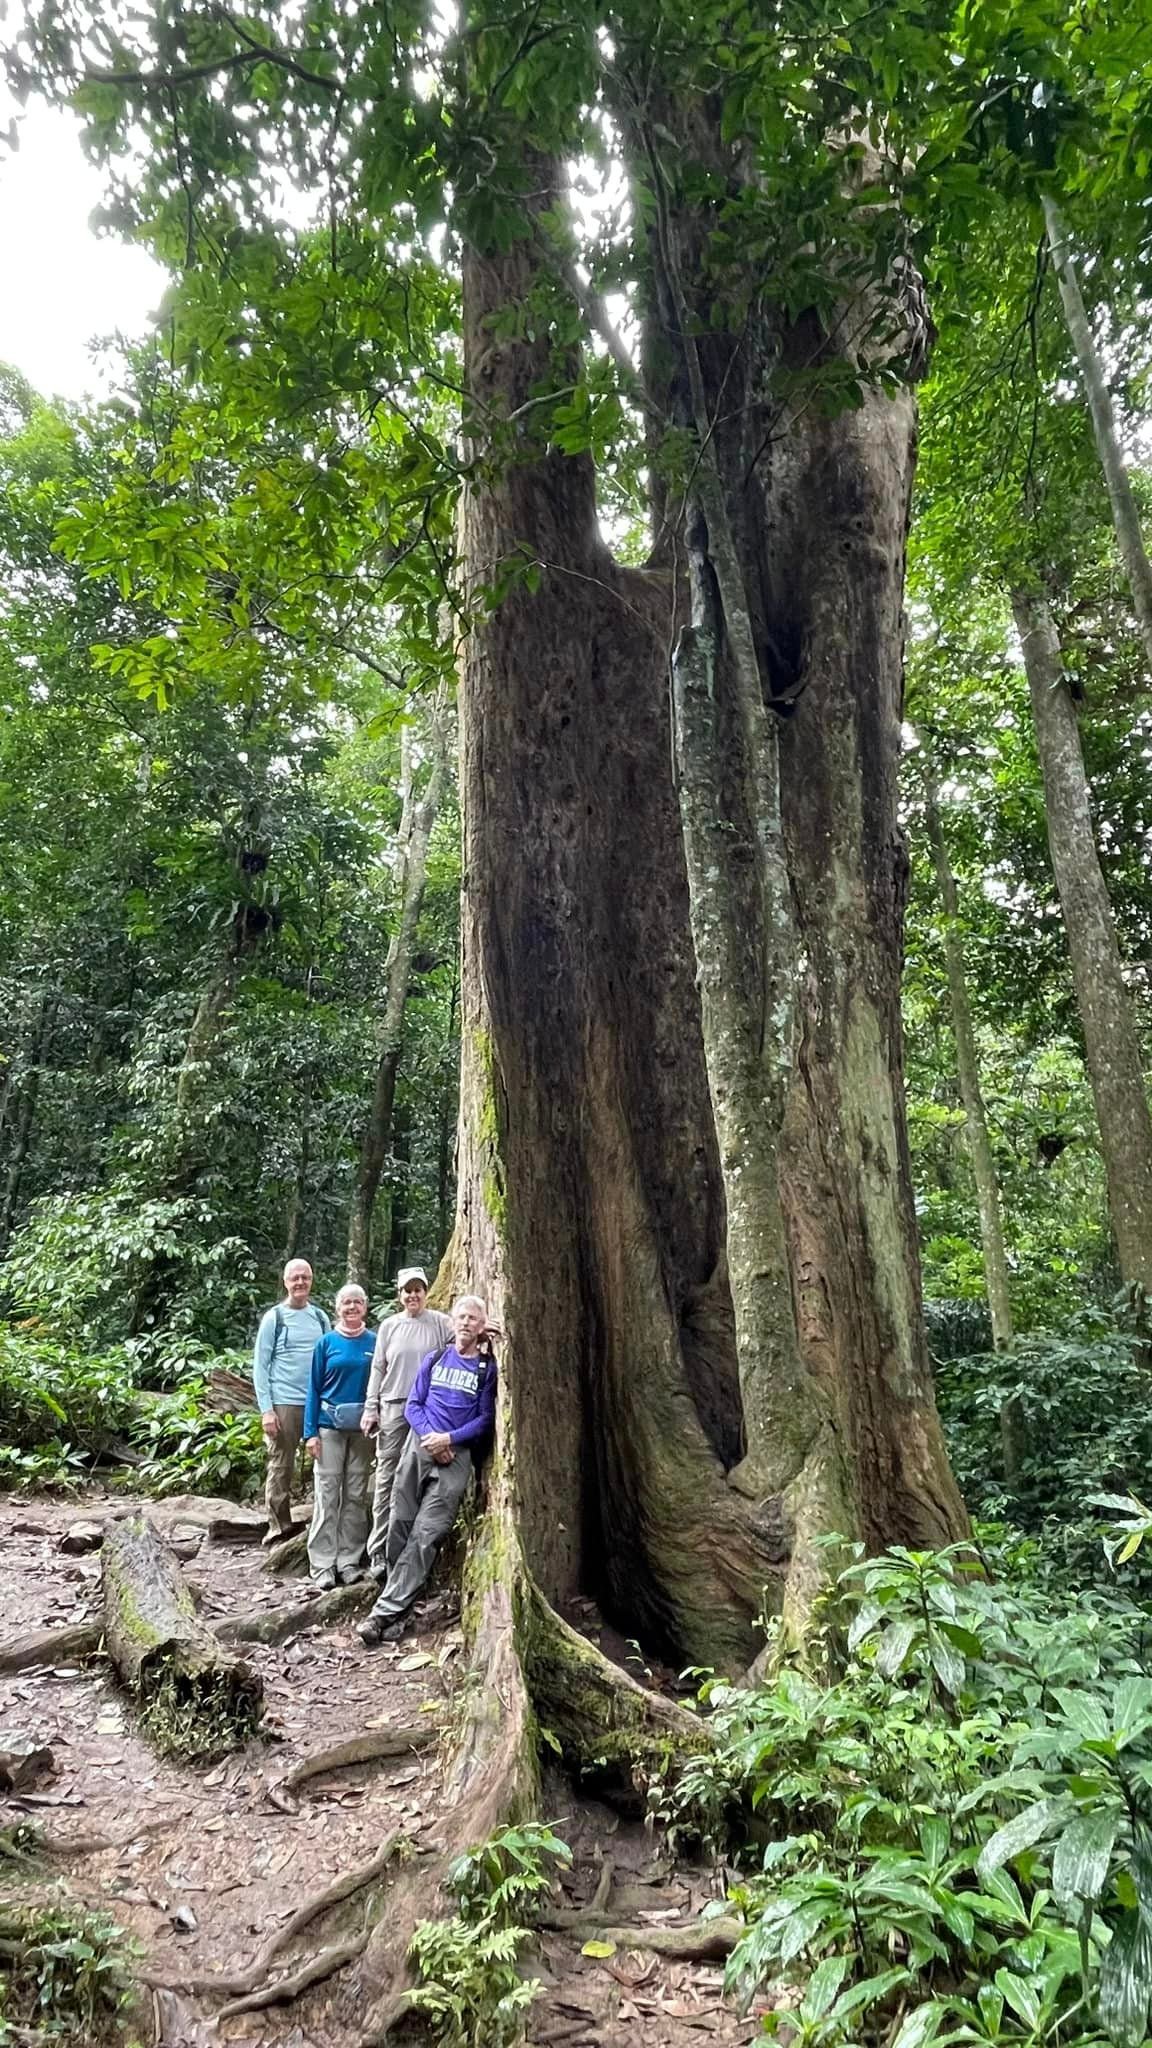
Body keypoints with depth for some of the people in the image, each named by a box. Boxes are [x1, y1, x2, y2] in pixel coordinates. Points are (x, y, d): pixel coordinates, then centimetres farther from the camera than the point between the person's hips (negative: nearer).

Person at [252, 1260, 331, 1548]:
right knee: (281, 1467, 0)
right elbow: (260, 1365, -1)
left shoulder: (320, 1317, 10)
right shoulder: (274, 1318, 0)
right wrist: (266, 1409, -8)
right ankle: (279, 1525, 11)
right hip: (285, 1404, -3)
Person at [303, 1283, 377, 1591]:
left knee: (356, 1496, 6)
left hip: (363, 1428, 1)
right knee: (327, 1496, -1)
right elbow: (314, 1388, 1)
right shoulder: (327, 1343, 1)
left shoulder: (375, 1342, 3)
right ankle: (322, 1566, 4)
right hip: (330, 1427, -1)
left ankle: (350, 1560, 15)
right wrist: (310, 1432, -6)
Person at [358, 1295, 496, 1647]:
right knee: (400, 1526, 0)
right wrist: (430, 1435, -8)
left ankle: (387, 1611, -10)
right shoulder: (435, 1359, 12)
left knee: (425, 1535, -10)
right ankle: (398, 1605, 12)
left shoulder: (488, 1368, 4)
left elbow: (486, 1419, 0)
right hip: (419, 1446, 3)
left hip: (457, 1455, -3)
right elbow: (413, 1405, 9)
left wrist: (448, 1439, -12)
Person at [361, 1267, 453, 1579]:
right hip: (393, 1409, 2)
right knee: (387, 1480, 2)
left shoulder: (440, 1323, 2)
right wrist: (371, 1409, 6)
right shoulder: (389, 1326, 9)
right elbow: (378, 1369, 11)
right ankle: (378, 1553, 7)